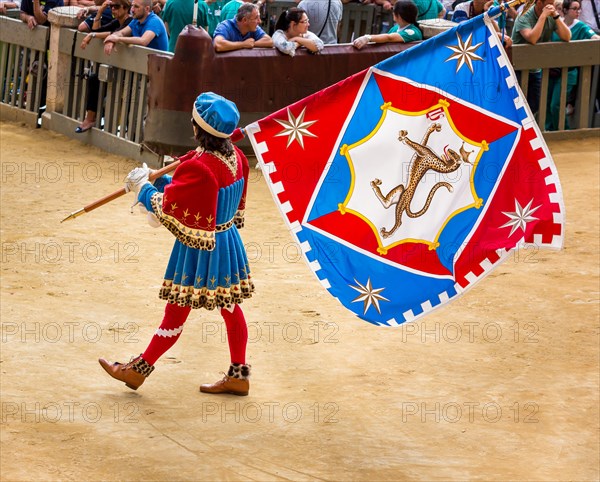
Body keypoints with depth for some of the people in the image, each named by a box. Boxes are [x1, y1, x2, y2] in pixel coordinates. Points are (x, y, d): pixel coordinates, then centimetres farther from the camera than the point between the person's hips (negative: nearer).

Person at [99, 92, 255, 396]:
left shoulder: (198, 167, -27)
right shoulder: (234, 157, 0)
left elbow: (166, 207, -20)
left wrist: (143, 188, -2)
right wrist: (159, 181, 12)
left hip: (198, 248, -8)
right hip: (227, 242, 9)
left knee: (176, 311, 3)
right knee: (229, 305, 16)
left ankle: (139, 370, 18)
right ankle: (238, 374, 23)